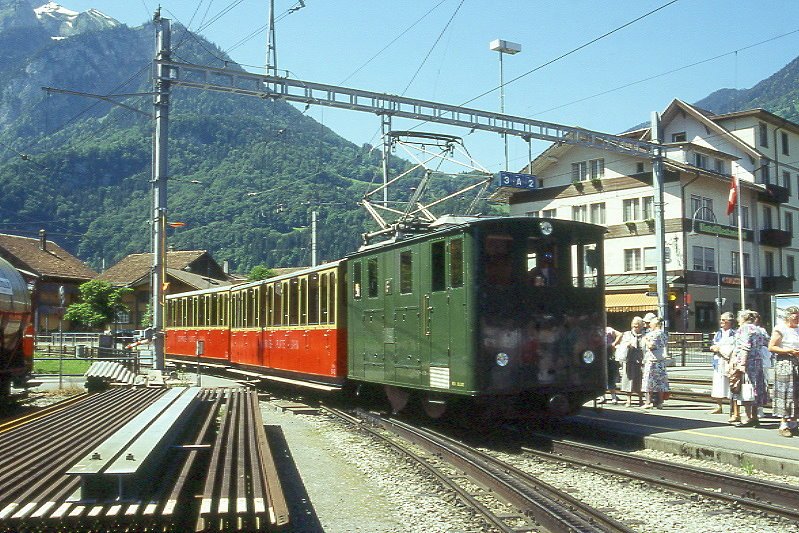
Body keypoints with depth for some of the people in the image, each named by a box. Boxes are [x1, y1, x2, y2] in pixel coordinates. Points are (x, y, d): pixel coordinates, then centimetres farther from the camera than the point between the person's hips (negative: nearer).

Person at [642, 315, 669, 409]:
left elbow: (651, 346, -20)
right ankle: (659, 403, 8)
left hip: (652, 360, -8)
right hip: (661, 361, 8)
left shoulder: (654, 334, -12)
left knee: (650, 381, -3)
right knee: (660, 382, 6)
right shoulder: (663, 334, 15)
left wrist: (645, 340, -4)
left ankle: (649, 402, -3)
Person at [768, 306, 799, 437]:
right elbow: (771, 347, -8)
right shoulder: (780, 329, -4)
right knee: (785, 393, -8)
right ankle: (783, 425, -3)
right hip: (785, 363, -7)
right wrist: (788, 351, -15)